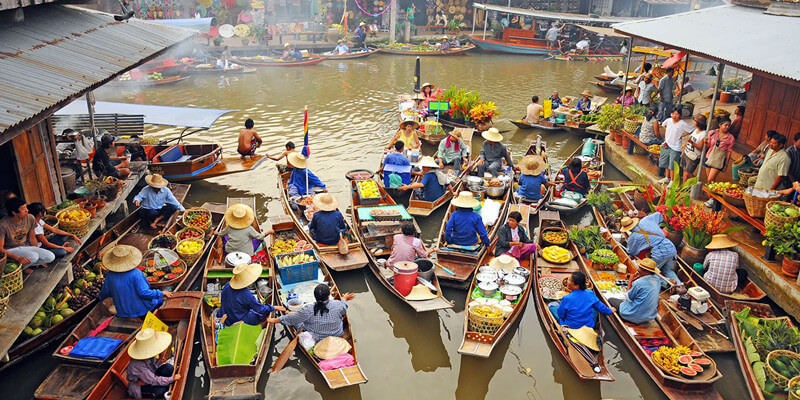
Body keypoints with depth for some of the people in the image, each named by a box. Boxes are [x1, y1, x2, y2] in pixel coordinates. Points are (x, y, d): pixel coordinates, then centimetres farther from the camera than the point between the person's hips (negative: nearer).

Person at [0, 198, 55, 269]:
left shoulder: (30, 218, -8)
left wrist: (38, 252, 11)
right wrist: (18, 258, -34)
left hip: (25, 246, 6)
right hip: (10, 250, -6)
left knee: (51, 257, -15)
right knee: (33, 256, -34)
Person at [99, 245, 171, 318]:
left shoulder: (110, 275, -12)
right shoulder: (135, 274, -28)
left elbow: (105, 292, 2)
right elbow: (144, 293, -27)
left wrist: (100, 298, 26)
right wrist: (162, 293, -16)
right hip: (140, 309, -6)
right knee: (160, 300, 22)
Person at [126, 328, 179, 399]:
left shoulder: (149, 354, -15)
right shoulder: (138, 365, -35)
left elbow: (156, 365, 3)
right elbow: (154, 380, -31)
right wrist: (172, 379, -29)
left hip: (151, 376, 7)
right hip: (138, 388, -7)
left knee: (169, 367, -16)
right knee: (161, 390, -32)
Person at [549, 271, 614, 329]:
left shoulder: (567, 299, -27)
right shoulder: (590, 294, -15)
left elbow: (561, 315, -13)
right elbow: (600, 307, 2)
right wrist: (610, 311, 24)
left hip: (570, 327, -3)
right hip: (589, 326, 3)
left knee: (551, 305, 11)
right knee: (595, 306, 29)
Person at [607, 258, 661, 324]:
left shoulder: (639, 283, -27)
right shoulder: (657, 280, -3)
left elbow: (628, 298, -11)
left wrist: (630, 281, -5)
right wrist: (634, 280, 2)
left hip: (636, 317, -8)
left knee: (610, 300, 10)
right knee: (622, 300, 29)